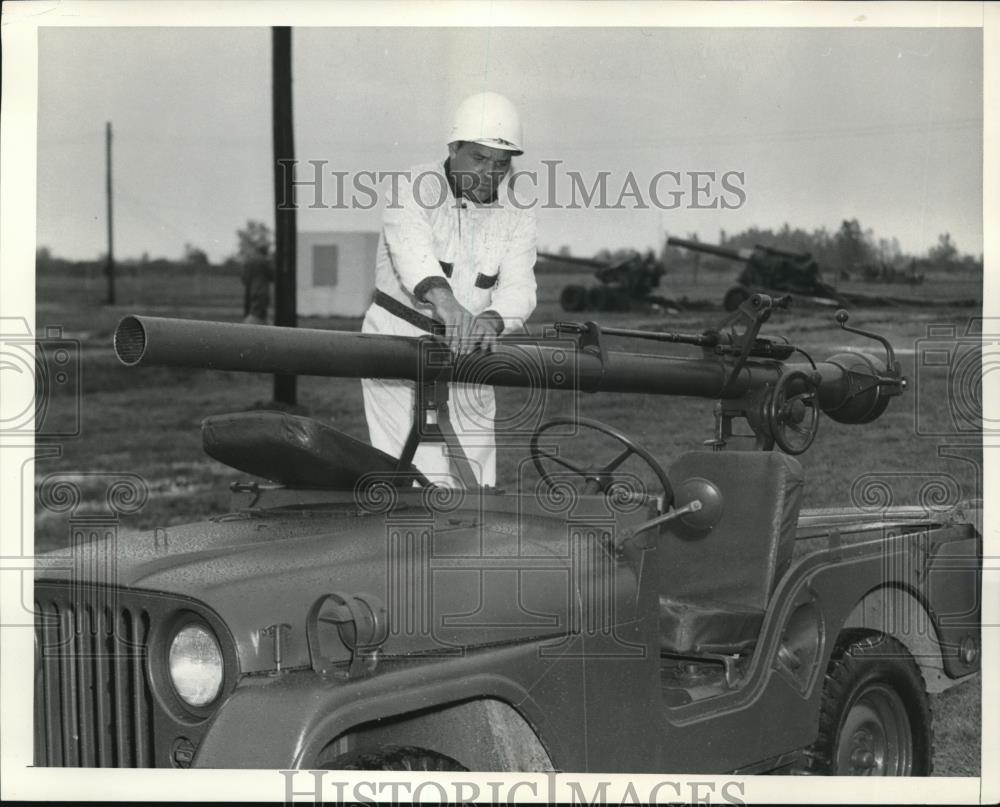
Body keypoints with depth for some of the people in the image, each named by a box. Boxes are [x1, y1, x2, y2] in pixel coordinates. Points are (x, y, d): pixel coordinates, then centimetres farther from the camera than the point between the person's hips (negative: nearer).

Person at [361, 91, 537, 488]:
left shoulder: (517, 213, -1)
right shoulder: (415, 188, -14)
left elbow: (518, 288, -13)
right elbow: (412, 247, -34)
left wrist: (490, 320, -37)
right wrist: (442, 299, -55)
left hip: (465, 353, 5)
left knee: (475, 479, 7)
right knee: (423, 482, -12)